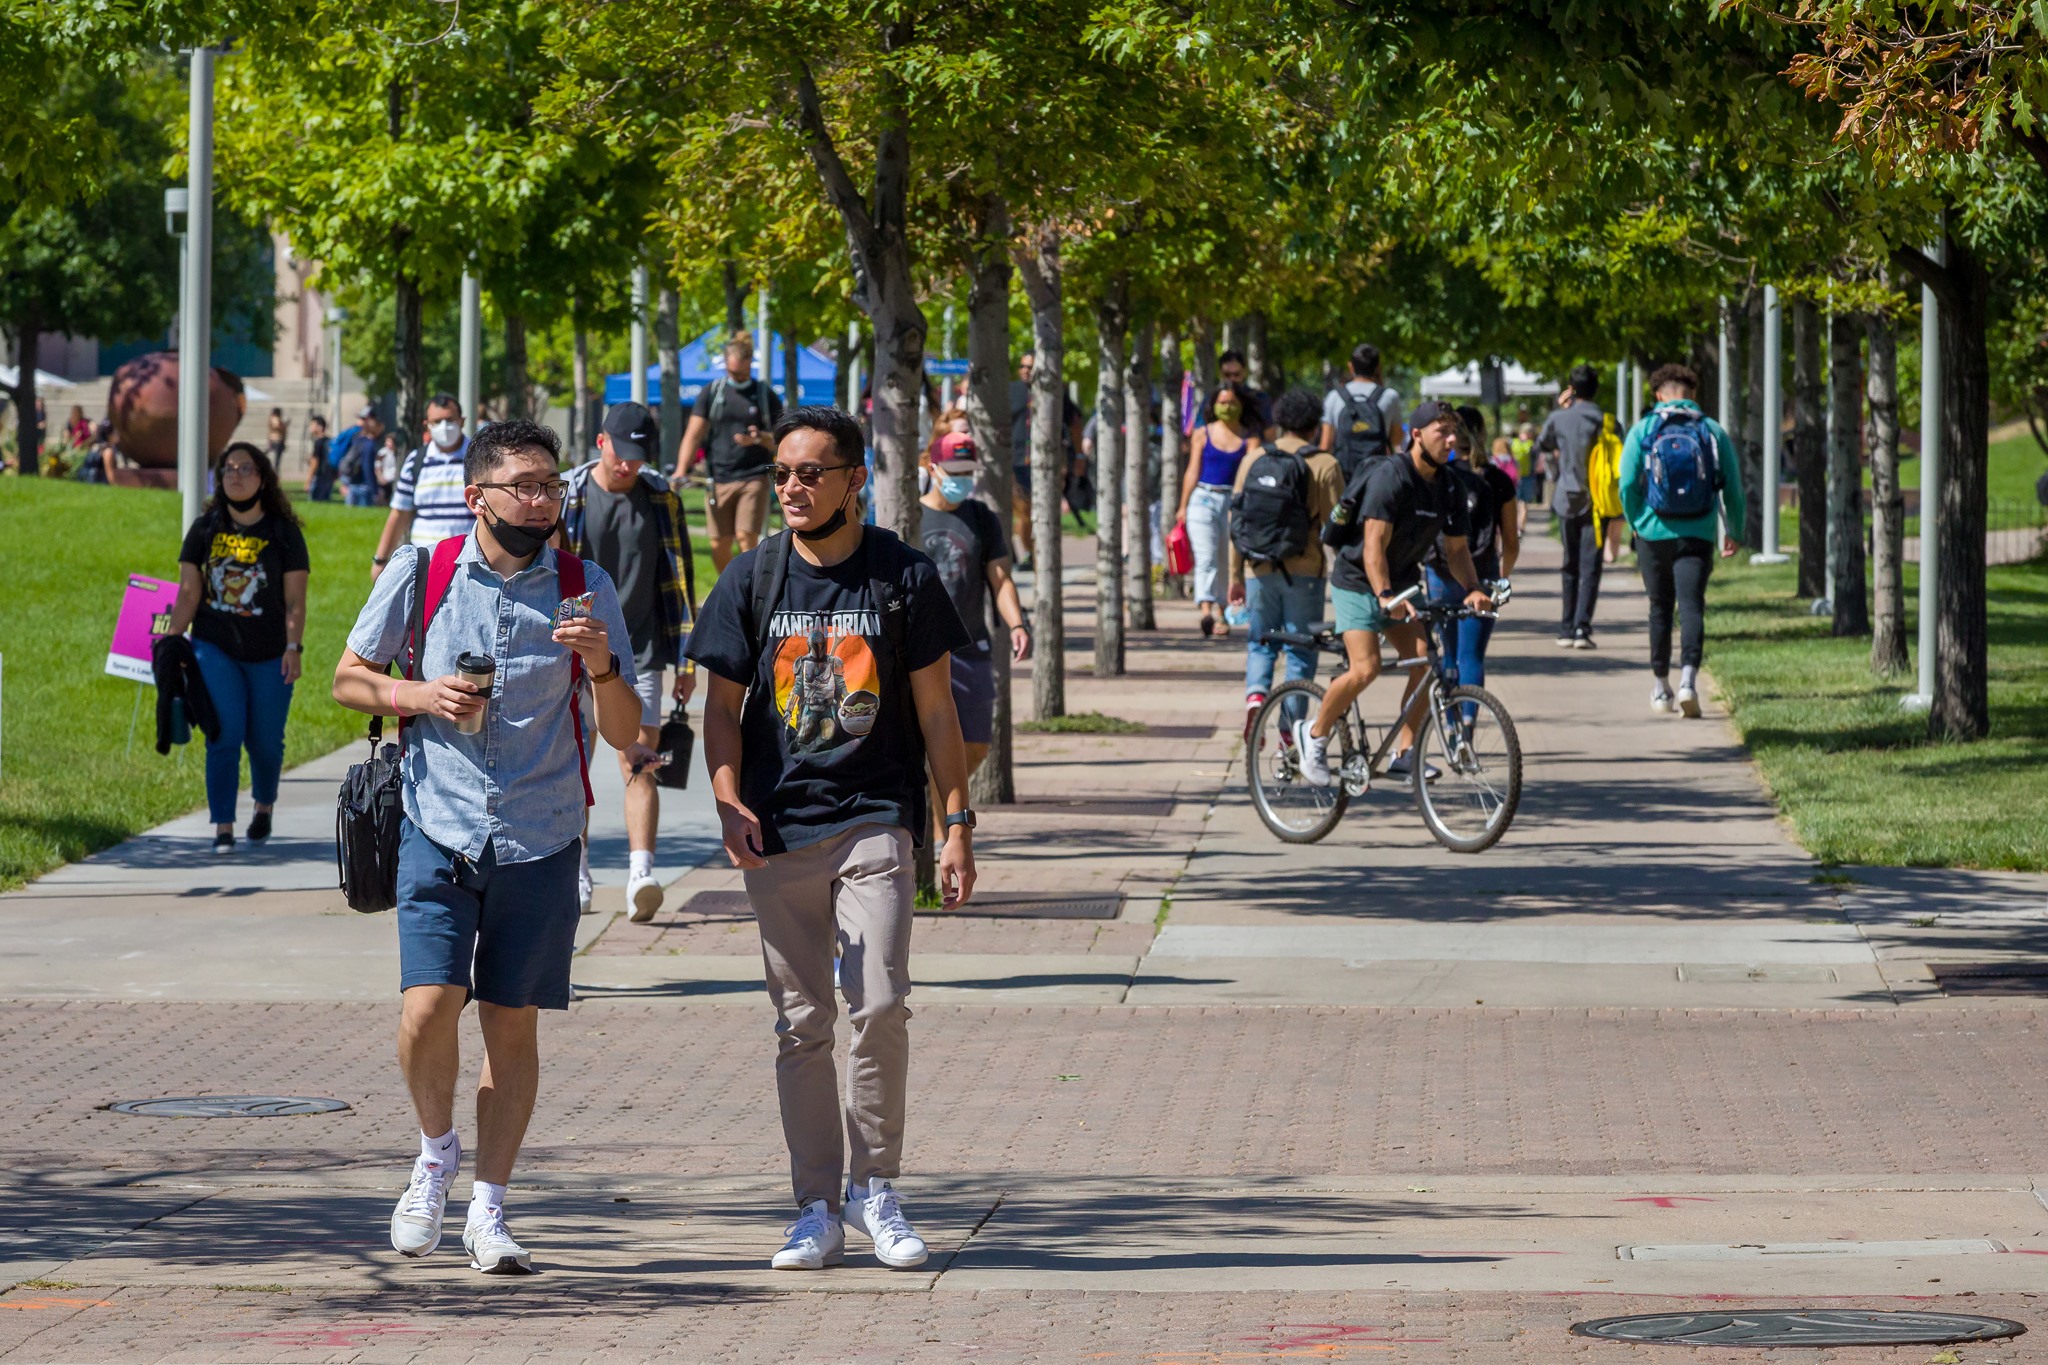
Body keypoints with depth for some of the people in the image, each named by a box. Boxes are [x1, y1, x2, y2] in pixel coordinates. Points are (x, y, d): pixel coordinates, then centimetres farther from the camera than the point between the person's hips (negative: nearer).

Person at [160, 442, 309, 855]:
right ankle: (223, 827, -9)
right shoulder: (205, 529, 5)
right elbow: (189, 592, 7)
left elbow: (295, 599, -3)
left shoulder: (283, 532, 0)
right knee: (224, 735, -11)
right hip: (214, 649, 1)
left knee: (264, 740, 6)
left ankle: (264, 805, 35)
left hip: (268, 654, -1)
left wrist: (294, 647, -13)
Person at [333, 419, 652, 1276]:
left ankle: (488, 1209, 15)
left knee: (513, 1024, 3)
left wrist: (602, 664, -17)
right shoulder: (421, 575, 1)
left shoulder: (586, 589, 2)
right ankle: (436, 1153, 15)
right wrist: (421, 696, -8)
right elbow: (349, 679, 11)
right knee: (429, 1006, -13)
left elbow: (625, 735, 2)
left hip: (539, 839, 1)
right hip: (438, 827, -1)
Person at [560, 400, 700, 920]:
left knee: (640, 762, -9)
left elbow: (680, 579, 10)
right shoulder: (565, 497, -1)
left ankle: (641, 873, -18)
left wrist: (686, 660, 8)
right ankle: (577, 871, 18)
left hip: (640, 652, 0)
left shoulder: (662, 500, 4)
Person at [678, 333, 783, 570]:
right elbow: (694, 434, 4)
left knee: (746, 537, -14)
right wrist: (681, 470, -10)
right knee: (719, 546, 2)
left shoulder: (766, 396, 5)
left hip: (754, 479, -2)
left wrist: (760, 439, -17)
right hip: (720, 479, 2)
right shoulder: (712, 392, 8)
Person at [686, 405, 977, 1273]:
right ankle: (818, 1209, 10)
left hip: (876, 818, -2)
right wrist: (729, 804, -8)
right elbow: (723, 705, 7)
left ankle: (873, 1185, 3)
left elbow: (936, 711, 6)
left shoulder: (903, 577, 3)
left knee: (880, 1005, -13)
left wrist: (958, 824, 2)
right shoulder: (753, 579, 6)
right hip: (779, 828, 2)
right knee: (802, 1023, 4)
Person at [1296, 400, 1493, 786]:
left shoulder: (1450, 490, 1)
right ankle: (1314, 734, 0)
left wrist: (1472, 590, -14)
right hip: (1357, 584, -7)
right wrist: (1385, 595, -41)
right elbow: (1374, 545, -29)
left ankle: (1406, 753, -2)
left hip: (1401, 585, 7)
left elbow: (1456, 548, 4)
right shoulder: (1390, 478, -22)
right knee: (1366, 668, -21)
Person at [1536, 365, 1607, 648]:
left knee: (1570, 566, 12)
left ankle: (1567, 630, 13)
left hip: (1567, 499, 1)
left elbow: (1541, 445, 17)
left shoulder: (1558, 419, -3)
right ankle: (1582, 628, -12)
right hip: (1596, 501, -1)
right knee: (1590, 566, -1)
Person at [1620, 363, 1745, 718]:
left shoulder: (1643, 430, -1)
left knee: (1660, 609, 14)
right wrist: (1734, 532, 19)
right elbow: (1733, 487, 6)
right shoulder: (1713, 431, 2)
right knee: (1692, 607, -5)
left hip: (1654, 533, 1)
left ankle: (1660, 688, 24)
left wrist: (1635, 523, 12)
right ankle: (1688, 681, -27)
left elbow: (1627, 485, -5)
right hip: (1698, 536, -1)